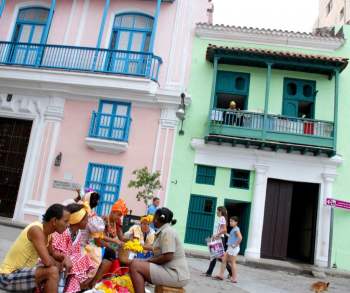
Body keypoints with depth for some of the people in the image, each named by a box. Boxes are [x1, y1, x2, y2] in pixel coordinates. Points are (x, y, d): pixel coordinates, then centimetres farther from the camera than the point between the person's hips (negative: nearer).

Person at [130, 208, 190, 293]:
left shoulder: (167, 231, -13)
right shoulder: (163, 231, 16)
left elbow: (167, 257, -22)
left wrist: (149, 260, -10)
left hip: (176, 274, -10)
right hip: (171, 271, 10)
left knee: (135, 265, -18)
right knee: (137, 263, 18)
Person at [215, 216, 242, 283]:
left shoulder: (236, 229, -15)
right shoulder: (233, 229, 14)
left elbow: (240, 237, -28)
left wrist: (235, 245, -21)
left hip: (233, 248, -10)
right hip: (230, 248, 10)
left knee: (232, 262, -2)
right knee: (224, 260, 10)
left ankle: (234, 278, 6)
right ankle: (221, 275, 16)